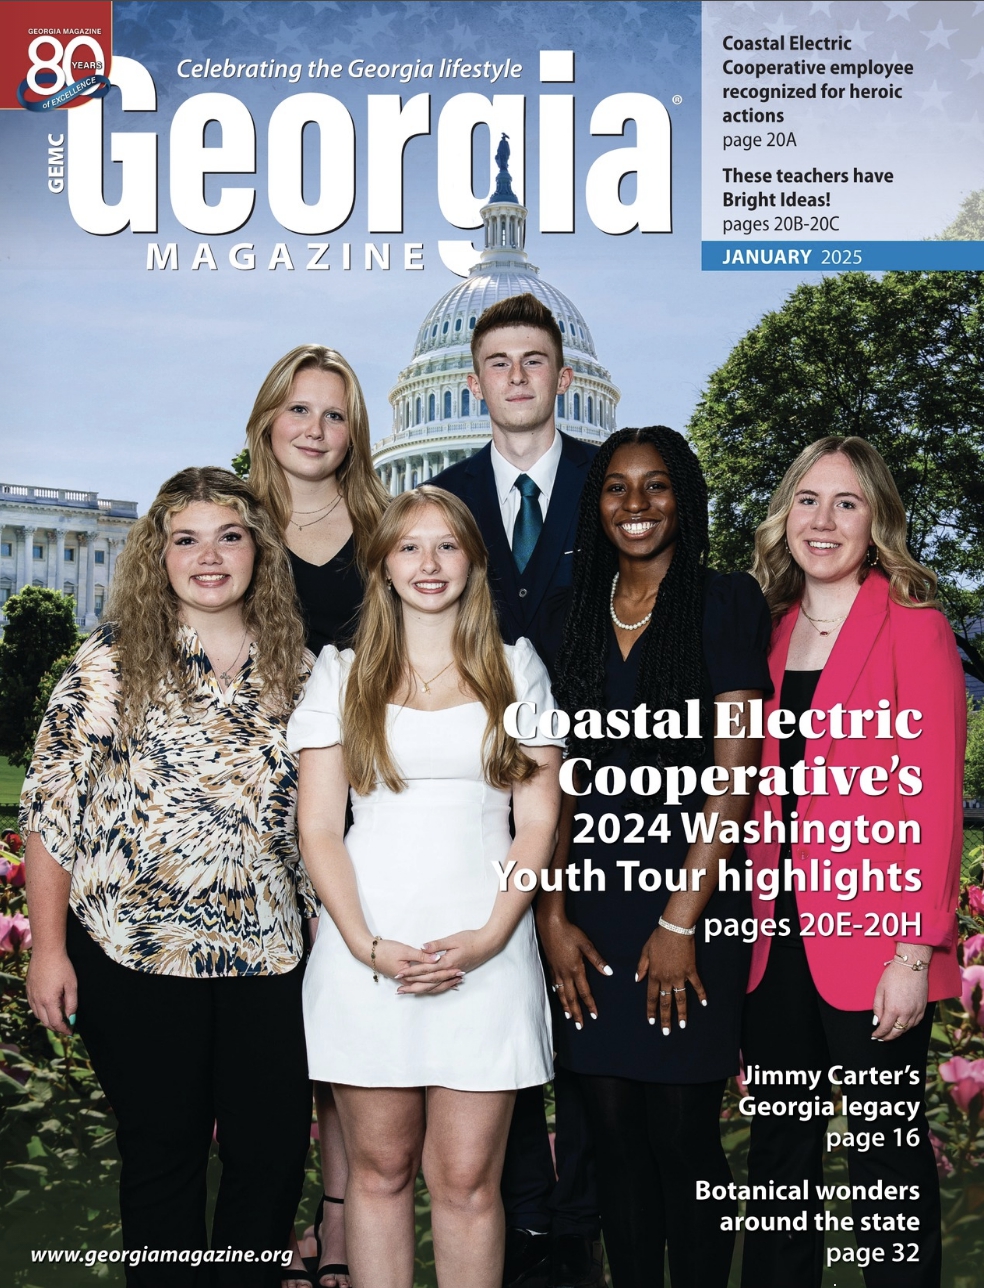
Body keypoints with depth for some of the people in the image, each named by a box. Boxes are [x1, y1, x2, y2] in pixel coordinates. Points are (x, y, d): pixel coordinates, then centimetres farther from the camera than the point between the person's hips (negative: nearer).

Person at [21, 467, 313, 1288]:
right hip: (136, 955, -2)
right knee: (162, 1155, 10)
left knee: (276, 1153, 8)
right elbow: (51, 810, -3)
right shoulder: (112, 663, -3)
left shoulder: (296, 665, 6)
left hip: (269, 957, 3)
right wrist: (49, 948, -7)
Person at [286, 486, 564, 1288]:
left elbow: (539, 820, 5)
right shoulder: (343, 674, 9)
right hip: (367, 951, 0)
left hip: (487, 954, 0)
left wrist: (489, 938, -8)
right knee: (379, 1169, 7)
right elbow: (318, 829, 4)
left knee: (467, 1180, 1)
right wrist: (368, 946, -9)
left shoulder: (516, 667, 10)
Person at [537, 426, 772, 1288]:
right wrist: (554, 913, 0)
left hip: (692, 893, -4)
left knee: (682, 1133, 1)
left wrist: (680, 920, -14)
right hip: (594, 893, 4)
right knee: (613, 1126, 9)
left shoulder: (727, 602, -2)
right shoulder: (579, 618, 12)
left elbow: (733, 772, -9)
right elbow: (561, 776, 9)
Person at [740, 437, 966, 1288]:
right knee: (779, 1147, 14)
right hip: (778, 932, 5)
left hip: (871, 936, -5)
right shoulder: (772, 631, 11)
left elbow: (935, 798, -10)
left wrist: (916, 950, -15)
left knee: (889, 1152, 5)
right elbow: (757, 793, 12)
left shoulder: (913, 626, -5)